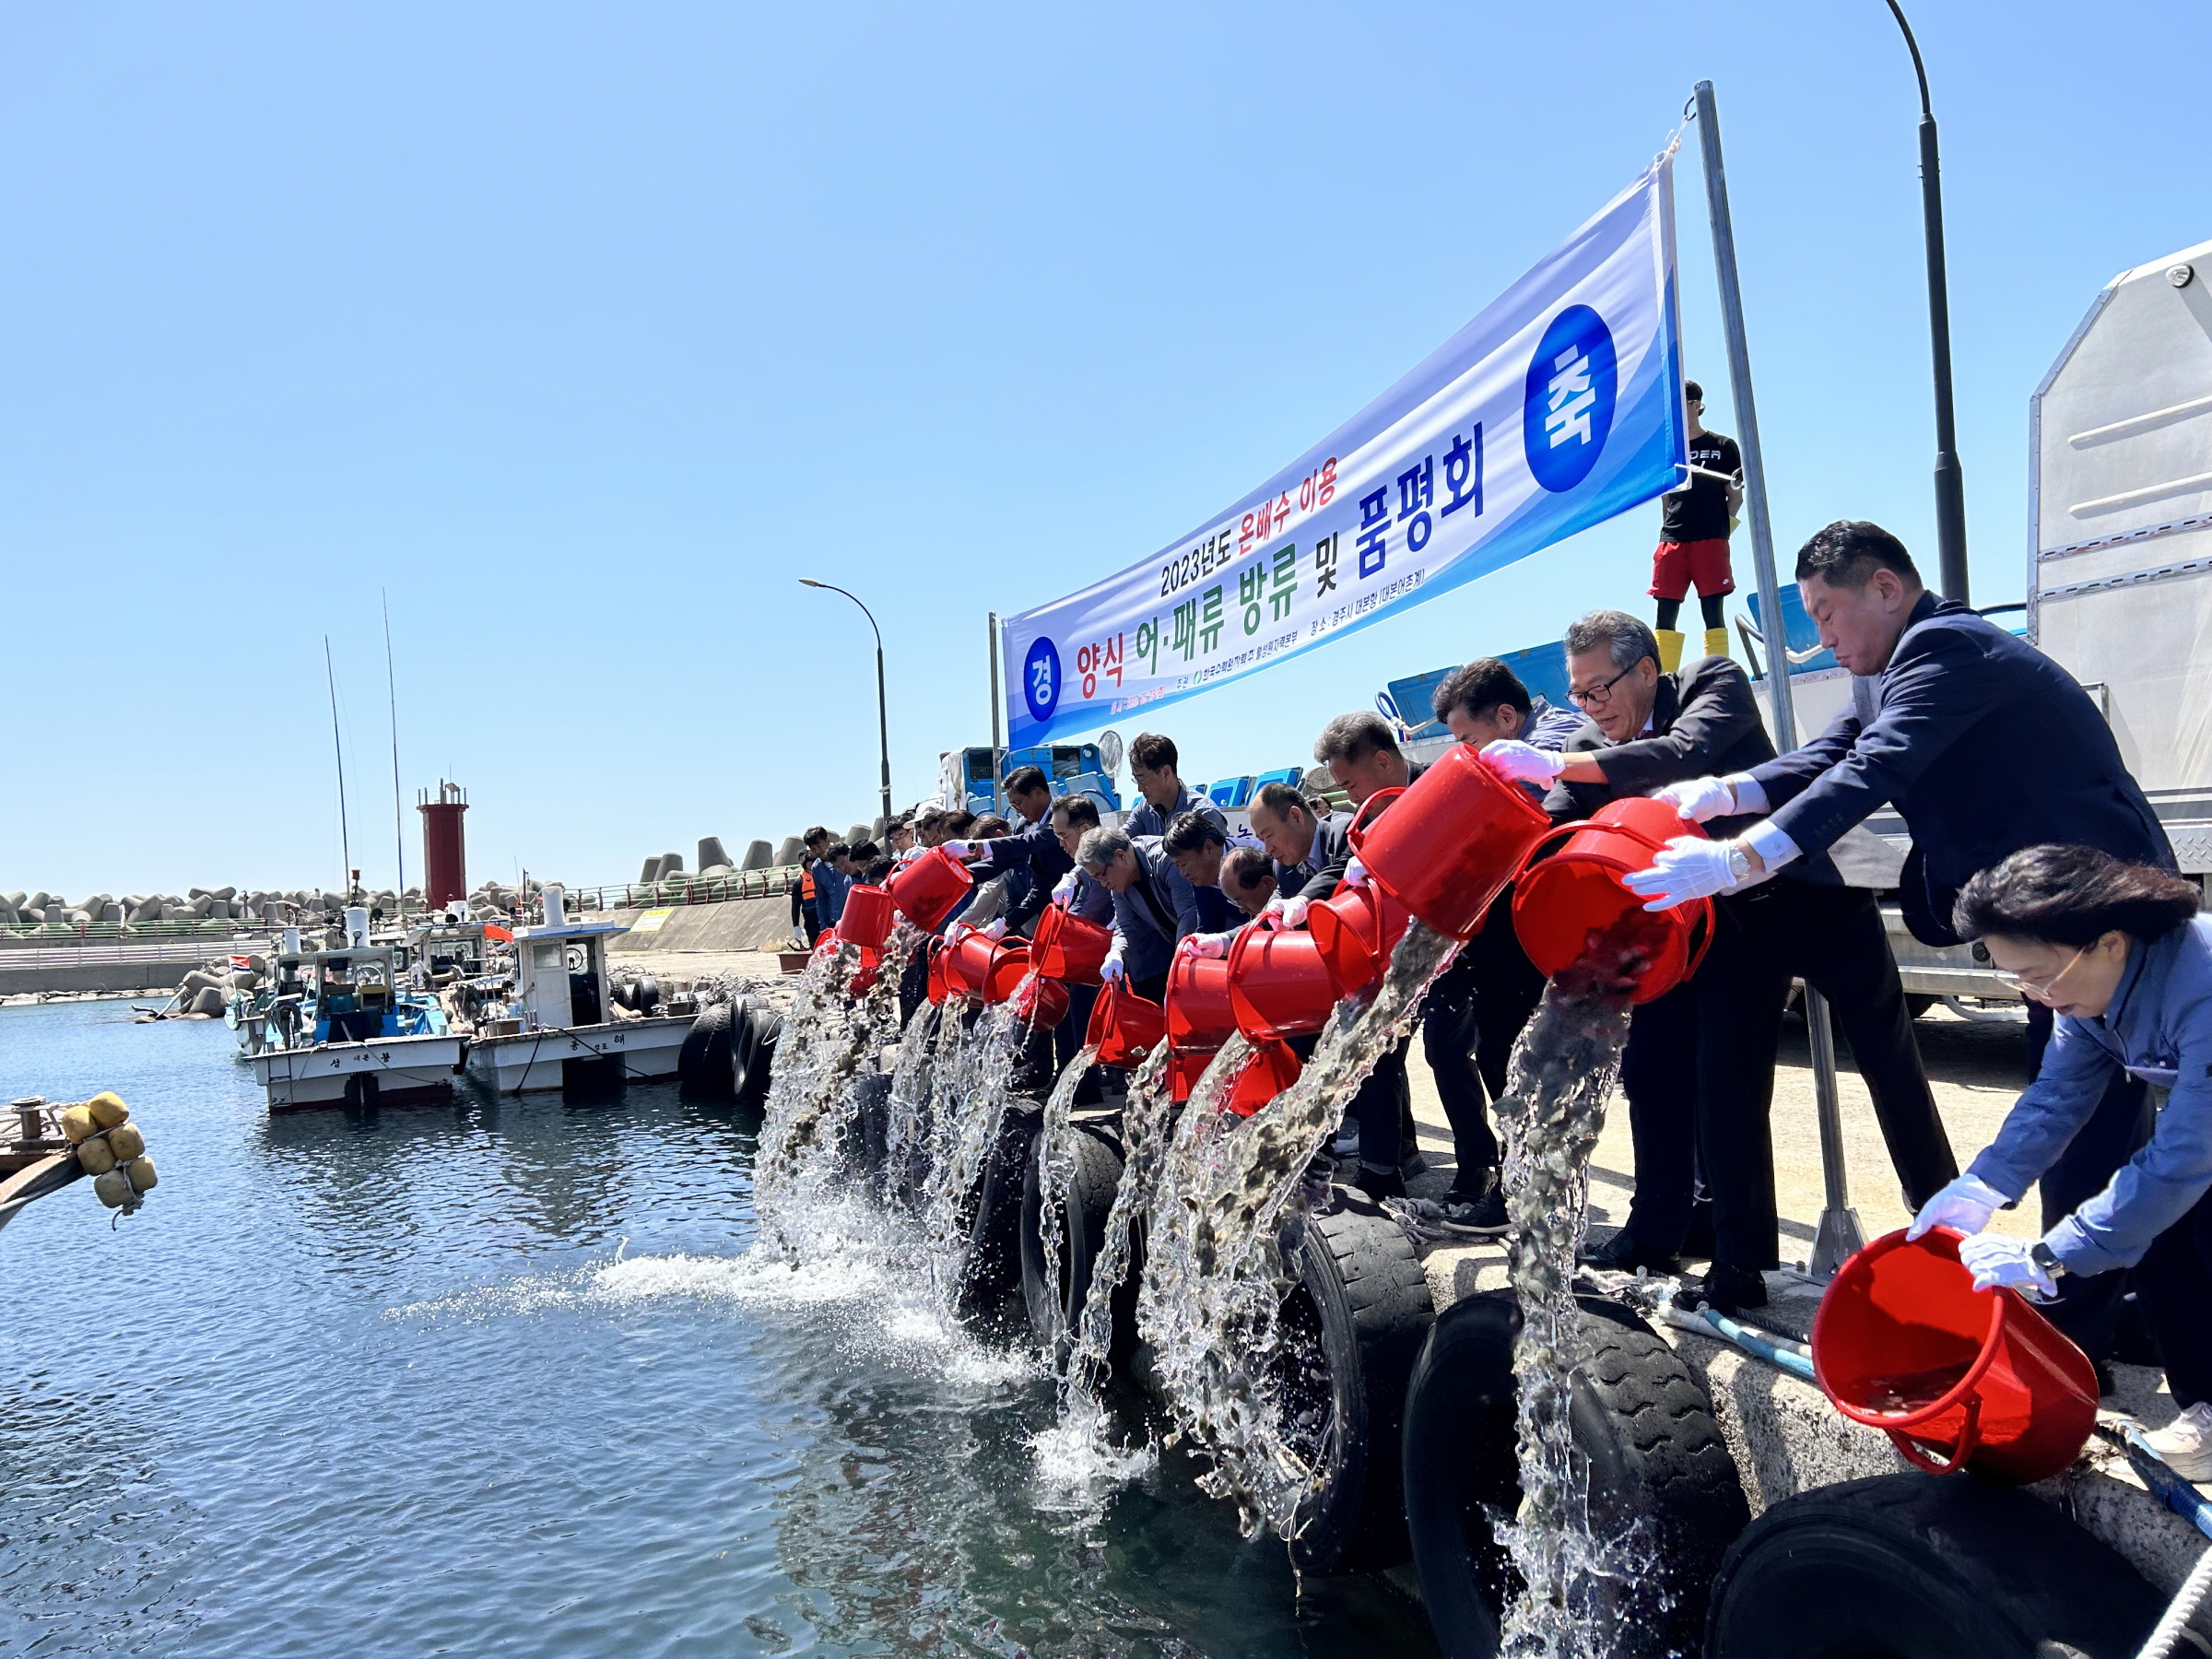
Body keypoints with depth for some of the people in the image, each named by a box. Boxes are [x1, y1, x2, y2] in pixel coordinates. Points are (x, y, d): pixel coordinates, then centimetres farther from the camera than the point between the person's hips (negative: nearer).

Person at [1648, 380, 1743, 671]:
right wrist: (1666, 534, 7)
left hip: (1710, 540, -3)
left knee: (1713, 612, -4)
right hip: (1672, 541, 3)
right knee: (1666, 612, -3)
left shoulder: (1723, 447, 10)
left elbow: (1735, 496, 7)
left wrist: (1724, 530, -5)